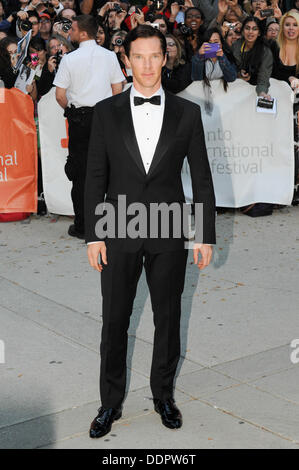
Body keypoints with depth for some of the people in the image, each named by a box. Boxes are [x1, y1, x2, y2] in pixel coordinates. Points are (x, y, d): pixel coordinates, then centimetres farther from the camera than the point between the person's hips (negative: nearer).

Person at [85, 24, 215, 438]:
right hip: (120, 235, 0)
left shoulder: (187, 113, 1)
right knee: (114, 322, 8)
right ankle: (111, 402, 24)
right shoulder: (106, 112, 1)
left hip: (169, 236, 0)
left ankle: (164, 394, 31)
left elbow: (202, 179, 3)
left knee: (168, 319, 12)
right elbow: (95, 178, 2)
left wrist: (206, 236, -1)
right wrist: (94, 235, -3)